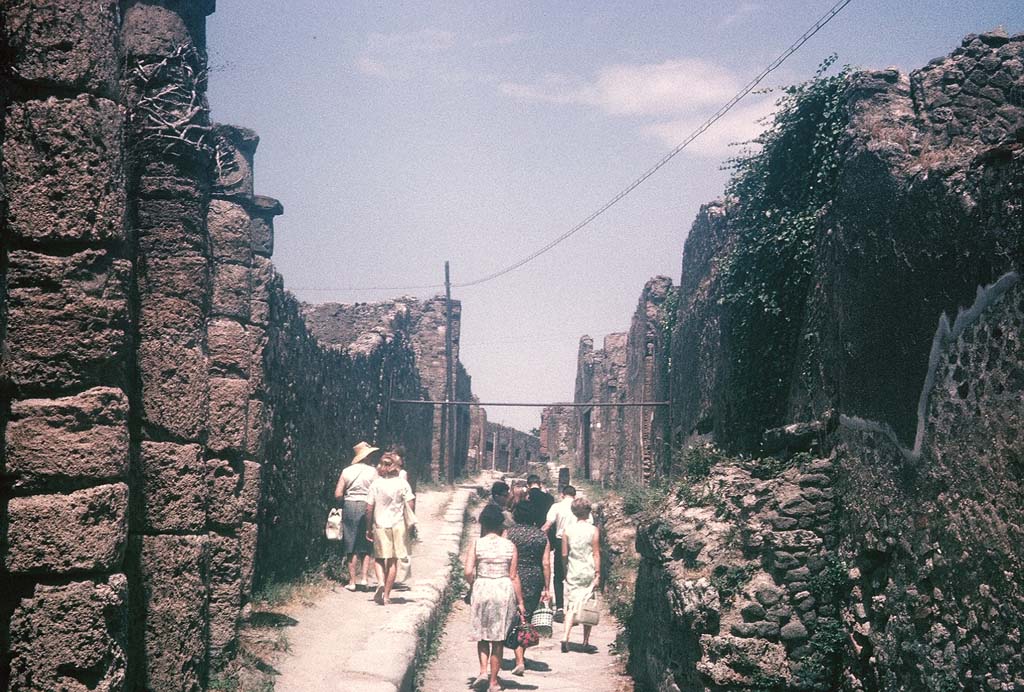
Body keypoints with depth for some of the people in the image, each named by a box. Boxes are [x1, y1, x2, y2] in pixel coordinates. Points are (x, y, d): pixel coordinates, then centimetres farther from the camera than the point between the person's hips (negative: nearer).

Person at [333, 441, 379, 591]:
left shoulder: (346, 471, 2)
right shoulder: (372, 471, -4)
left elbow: (338, 494, -1)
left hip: (349, 506, 2)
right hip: (367, 506, -2)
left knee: (351, 546, 6)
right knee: (366, 547, 10)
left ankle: (352, 582, 7)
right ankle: (364, 578, 2)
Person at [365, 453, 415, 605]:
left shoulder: (376, 484, -2)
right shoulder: (402, 484, -2)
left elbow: (369, 509, -2)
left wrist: (368, 528, 8)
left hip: (379, 525, 0)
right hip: (397, 525, 0)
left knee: (379, 558, 14)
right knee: (393, 561, 8)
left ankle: (380, 582, -13)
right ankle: (386, 595, 8)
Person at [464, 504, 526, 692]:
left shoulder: (476, 544, -3)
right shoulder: (510, 546, 0)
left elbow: (468, 572, -11)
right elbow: (514, 576, 0)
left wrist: (474, 585, 9)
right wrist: (520, 602, 5)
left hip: (482, 589, -1)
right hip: (505, 591, 1)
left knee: (482, 635, 18)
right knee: (498, 638, 10)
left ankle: (483, 671, 1)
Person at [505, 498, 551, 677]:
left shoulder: (509, 533, -5)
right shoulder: (542, 536, 1)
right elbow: (546, 564, 0)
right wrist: (546, 588, 5)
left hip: (514, 579, -3)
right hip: (535, 581, 3)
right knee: (527, 618, 17)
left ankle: (520, 660, -10)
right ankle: (521, 655, 29)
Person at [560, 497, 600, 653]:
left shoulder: (568, 529, 0)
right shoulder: (593, 530, -5)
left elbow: (564, 554, 2)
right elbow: (596, 554, -6)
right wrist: (597, 574, -2)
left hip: (572, 573, 1)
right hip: (588, 573, -1)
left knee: (571, 606, 4)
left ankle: (565, 637, -13)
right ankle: (586, 642, 12)